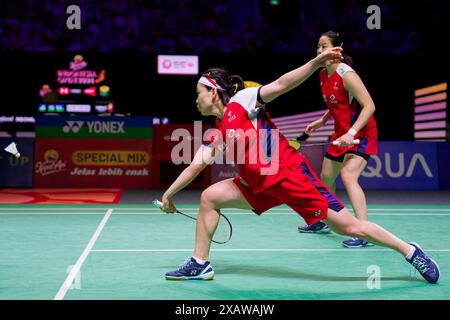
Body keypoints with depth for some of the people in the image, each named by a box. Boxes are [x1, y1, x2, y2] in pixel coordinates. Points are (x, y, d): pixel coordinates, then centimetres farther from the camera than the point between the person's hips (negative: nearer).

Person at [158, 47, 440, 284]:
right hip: (260, 186, 7)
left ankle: (410, 251, 9)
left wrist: (317, 62, -24)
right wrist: (169, 194, 19)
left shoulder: (241, 101, -5)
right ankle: (200, 264, 11)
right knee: (209, 197, 1)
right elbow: (196, 166, 17)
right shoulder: (215, 134, 14)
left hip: (288, 173, -7)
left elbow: (280, 85, -14)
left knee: (347, 225, -7)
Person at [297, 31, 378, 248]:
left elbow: (369, 106, -25)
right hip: (341, 134, 9)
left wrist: (351, 133, -32)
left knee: (348, 176, -26)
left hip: (361, 133, -9)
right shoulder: (323, 75, 5)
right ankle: (321, 222, 38)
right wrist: (322, 121, 10)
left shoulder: (346, 74, -21)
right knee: (326, 177, 17)